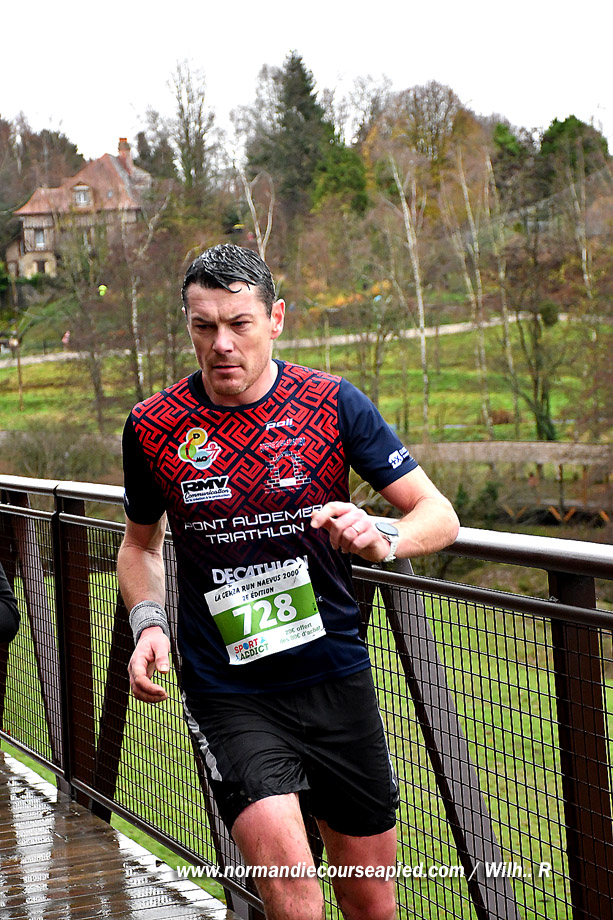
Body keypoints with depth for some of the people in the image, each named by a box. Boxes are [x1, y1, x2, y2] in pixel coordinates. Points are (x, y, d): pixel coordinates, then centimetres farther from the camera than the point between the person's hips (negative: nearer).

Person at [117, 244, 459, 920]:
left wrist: (381, 536, -24)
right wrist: (147, 623, -3)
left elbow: (438, 514, -2)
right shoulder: (152, 426, -1)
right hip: (226, 692, -1)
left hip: (337, 679, 1)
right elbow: (141, 541, 16)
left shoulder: (332, 403, -3)